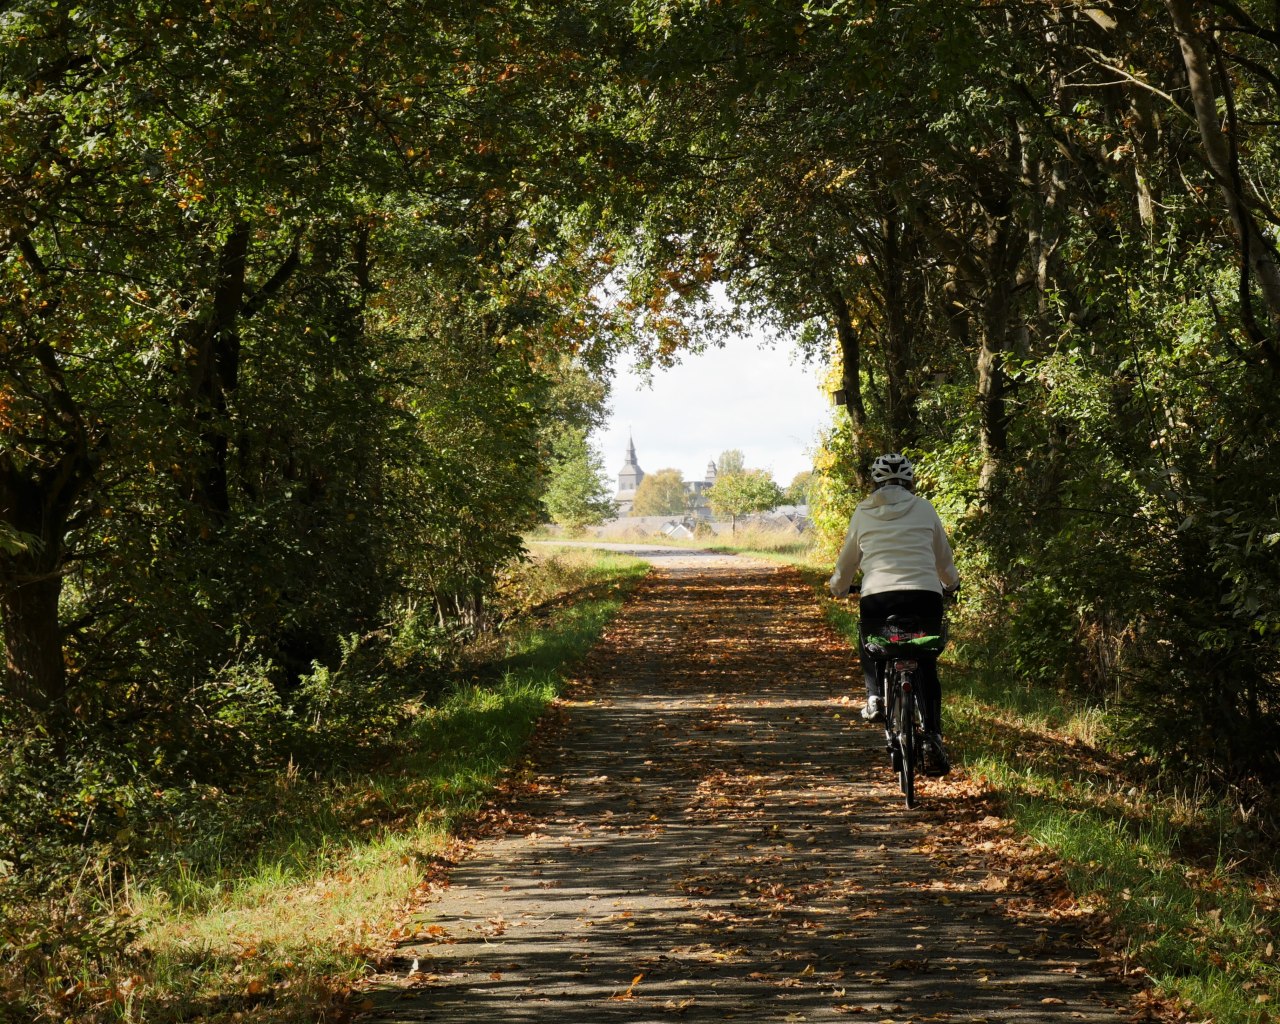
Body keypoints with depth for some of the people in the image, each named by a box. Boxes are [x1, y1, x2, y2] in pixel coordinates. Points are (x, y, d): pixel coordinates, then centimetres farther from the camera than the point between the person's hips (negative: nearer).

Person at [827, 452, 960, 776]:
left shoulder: (863, 513, 13)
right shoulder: (924, 509, 13)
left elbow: (847, 561, 24)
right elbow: (944, 558, 25)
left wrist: (838, 587, 44)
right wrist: (951, 584, 45)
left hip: (877, 597, 0)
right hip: (925, 595, 0)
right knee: (927, 668, 11)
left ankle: (875, 694, 5)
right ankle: (932, 739, -3)